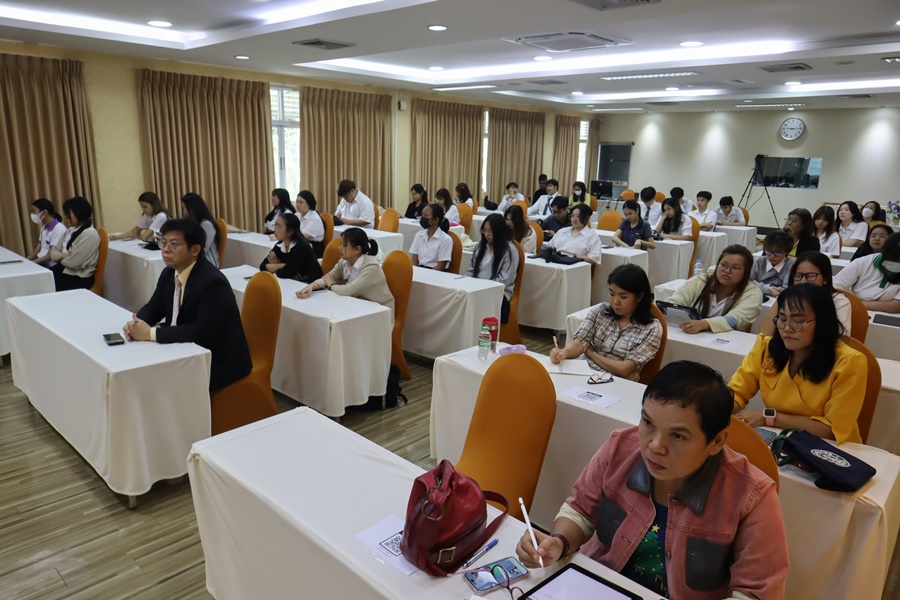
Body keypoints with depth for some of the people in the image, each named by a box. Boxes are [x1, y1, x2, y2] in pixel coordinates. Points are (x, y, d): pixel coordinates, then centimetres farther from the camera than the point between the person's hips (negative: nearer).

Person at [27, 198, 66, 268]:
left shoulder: (59, 229, -14)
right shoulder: (44, 228, 15)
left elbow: (50, 256, -16)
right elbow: (37, 250, 14)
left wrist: (31, 263, -16)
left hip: (51, 267, -8)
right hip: (40, 263, 8)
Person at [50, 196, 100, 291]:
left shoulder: (90, 235, -17)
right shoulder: (70, 231, 12)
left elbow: (73, 263, -20)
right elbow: (53, 252, 12)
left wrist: (60, 258, 0)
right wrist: (63, 256, -10)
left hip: (79, 278, -8)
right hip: (63, 272, 8)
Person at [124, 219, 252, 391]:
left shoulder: (213, 282, -25)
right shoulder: (169, 273, 1)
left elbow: (202, 332, -31)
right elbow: (153, 307, 12)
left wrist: (150, 333, -28)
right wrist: (136, 323, -11)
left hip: (220, 362, -8)